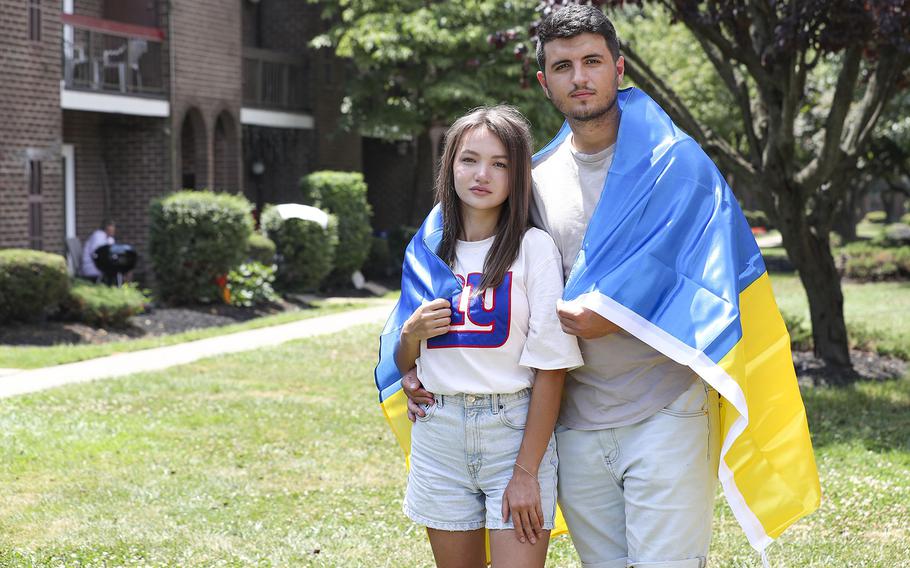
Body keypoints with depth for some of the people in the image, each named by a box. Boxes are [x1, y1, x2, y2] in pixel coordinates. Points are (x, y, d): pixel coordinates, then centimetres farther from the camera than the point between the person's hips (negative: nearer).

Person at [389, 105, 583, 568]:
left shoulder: (533, 248, -5)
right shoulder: (428, 251, 7)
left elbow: (550, 368, -9)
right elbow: (401, 365, 15)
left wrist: (526, 473, -13)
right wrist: (412, 334, -8)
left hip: (514, 430, -4)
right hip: (439, 436, 4)